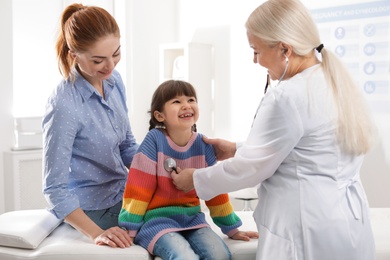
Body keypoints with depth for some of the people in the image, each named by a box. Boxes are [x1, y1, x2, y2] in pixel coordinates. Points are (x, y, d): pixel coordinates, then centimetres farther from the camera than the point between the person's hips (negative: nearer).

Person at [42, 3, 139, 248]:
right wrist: (97, 233, -29)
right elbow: (55, 189, -23)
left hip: (123, 196, 7)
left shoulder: (114, 80, -5)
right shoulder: (63, 106, -26)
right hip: (93, 210, -7)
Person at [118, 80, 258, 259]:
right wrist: (128, 229, -12)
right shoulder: (154, 140, -14)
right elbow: (138, 189, -12)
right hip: (157, 219, -4)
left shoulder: (203, 144, -1)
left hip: (191, 218, 5)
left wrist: (231, 229, 10)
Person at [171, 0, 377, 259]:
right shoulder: (338, 83, 7)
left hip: (308, 233, -9)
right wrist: (237, 149, 19)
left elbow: (250, 168, -13)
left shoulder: (286, 97, -21)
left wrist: (196, 179, 3)